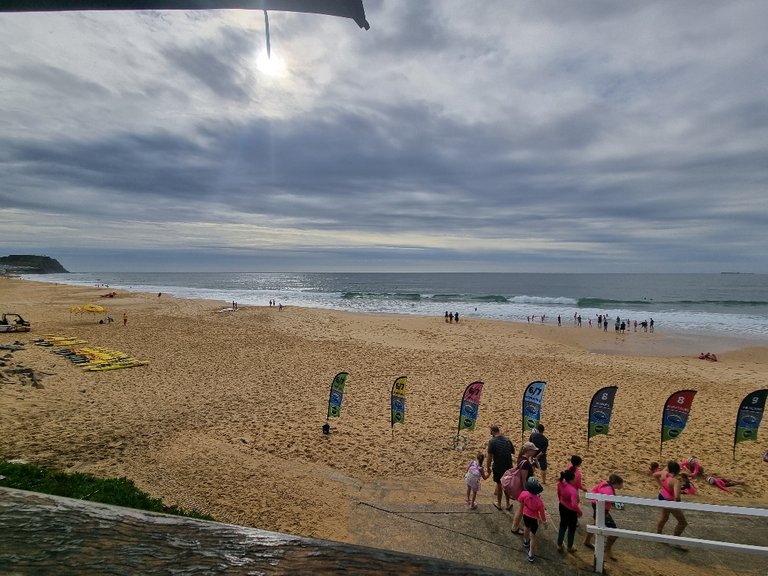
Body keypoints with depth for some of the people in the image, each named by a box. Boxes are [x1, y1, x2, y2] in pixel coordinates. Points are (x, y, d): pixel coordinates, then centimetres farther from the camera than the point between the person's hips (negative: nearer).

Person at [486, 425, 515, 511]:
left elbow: (489, 456, -18)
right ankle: (508, 504, 32)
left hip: (498, 467, -4)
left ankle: (499, 504, 29)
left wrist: (488, 467, -7)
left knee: (499, 484, 15)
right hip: (508, 466, 4)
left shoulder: (492, 441, -17)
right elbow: (513, 452, 12)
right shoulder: (507, 440, -2)